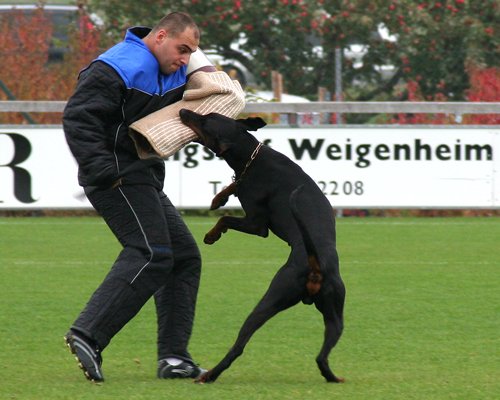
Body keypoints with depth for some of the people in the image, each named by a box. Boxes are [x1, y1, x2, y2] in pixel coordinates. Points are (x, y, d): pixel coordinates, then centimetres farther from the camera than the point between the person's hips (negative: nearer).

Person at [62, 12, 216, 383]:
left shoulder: (172, 73, 16)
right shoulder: (118, 69, -14)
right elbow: (77, 117, -21)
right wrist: (103, 169, -27)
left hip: (144, 182, 11)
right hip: (119, 180, -11)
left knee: (185, 257, 11)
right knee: (151, 255, -22)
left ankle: (174, 357, 8)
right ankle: (88, 335, -30)